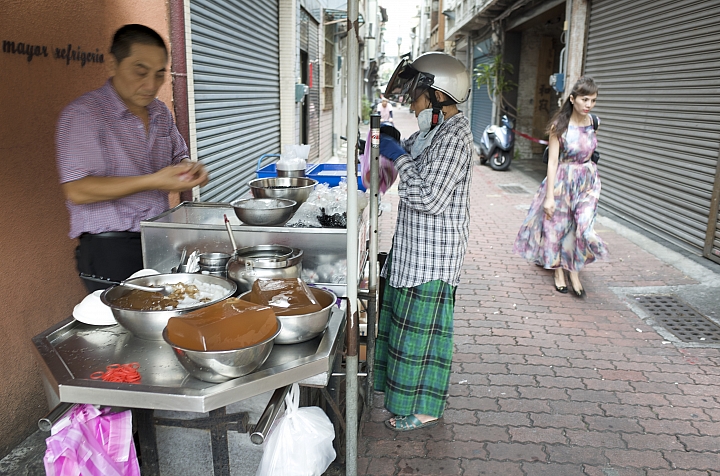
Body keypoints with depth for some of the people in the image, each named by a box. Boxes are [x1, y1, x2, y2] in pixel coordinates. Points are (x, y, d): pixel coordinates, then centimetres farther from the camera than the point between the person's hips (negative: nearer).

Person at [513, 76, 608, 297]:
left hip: (588, 180, 3)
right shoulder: (559, 126, -15)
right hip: (563, 180, -3)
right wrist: (549, 196, -16)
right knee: (557, 225, 9)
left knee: (582, 226, -5)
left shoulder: (593, 122, -1)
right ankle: (559, 271, 27)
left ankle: (574, 271, 13)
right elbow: (552, 161, -15)